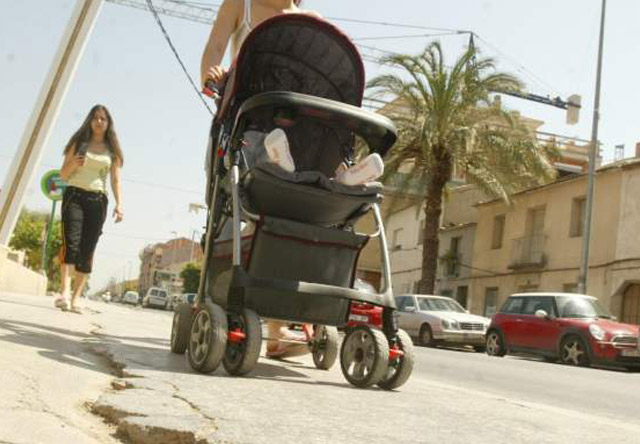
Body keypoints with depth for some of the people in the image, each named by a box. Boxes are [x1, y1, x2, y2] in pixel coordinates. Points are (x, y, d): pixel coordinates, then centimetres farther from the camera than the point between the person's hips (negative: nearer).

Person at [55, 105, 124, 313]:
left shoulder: (112, 150, 13)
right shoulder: (79, 143, 12)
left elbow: (116, 180, 8)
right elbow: (63, 174, 12)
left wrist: (119, 204, -7)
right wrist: (74, 164, -10)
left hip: (98, 200, 1)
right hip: (75, 195, -1)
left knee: (87, 250, -5)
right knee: (71, 242, -19)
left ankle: (75, 297, -6)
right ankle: (64, 291, -28)